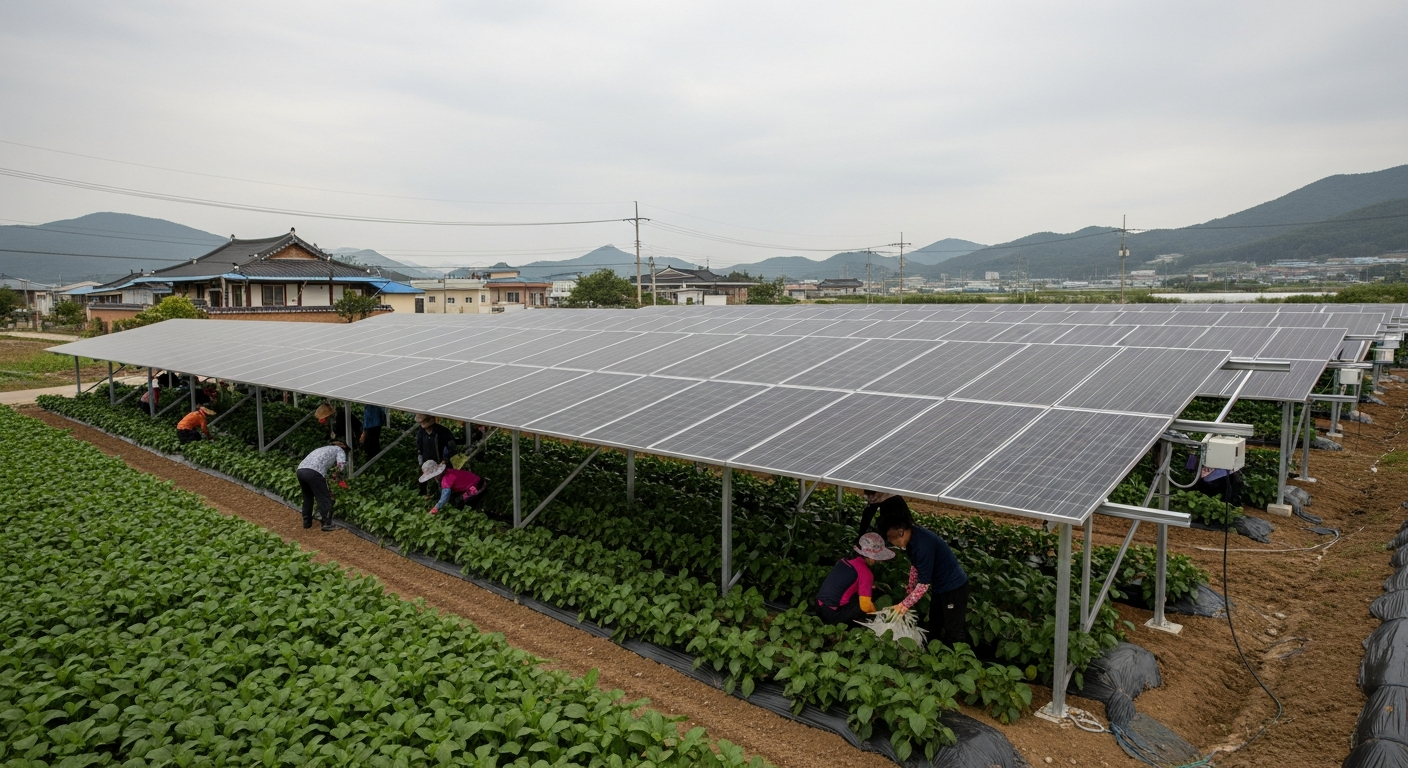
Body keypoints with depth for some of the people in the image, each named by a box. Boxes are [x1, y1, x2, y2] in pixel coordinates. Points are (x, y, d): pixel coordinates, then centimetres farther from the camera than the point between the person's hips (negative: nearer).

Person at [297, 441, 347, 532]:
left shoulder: (323, 449, 39)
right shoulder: (340, 450, 19)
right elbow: (341, 464, -1)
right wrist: (335, 475, 14)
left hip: (300, 469, 7)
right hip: (314, 472, -7)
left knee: (307, 497, 25)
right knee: (325, 498, 5)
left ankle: (307, 522, 34)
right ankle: (327, 524, 5)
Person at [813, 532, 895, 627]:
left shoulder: (849, 561, 10)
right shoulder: (865, 573, -13)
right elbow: (865, 606, -13)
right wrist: (876, 612, 7)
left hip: (819, 606, 8)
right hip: (832, 614, -7)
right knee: (868, 609, 2)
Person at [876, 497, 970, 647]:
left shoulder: (923, 544, -34)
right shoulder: (910, 537, -7)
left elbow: (924, 583, -29)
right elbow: (915, 566, 10)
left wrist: (904, 604, -22)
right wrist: (910, 590, 12)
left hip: (953, 586, -9)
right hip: (940, 585, 9)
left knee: (954, 632, 0)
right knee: (933, 626, 20)